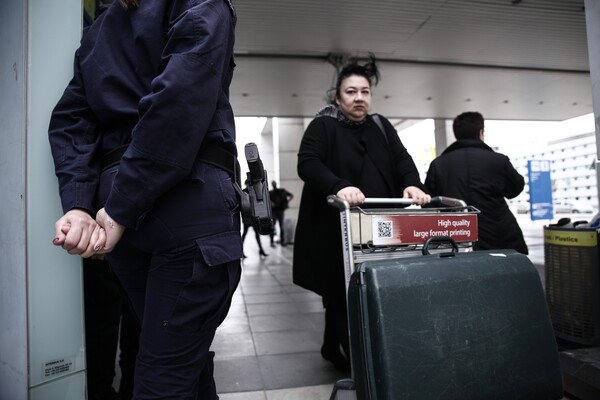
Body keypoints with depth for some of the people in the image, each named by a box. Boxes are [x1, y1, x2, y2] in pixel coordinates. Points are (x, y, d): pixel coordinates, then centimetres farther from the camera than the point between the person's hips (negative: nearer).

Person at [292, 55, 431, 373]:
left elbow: (402, 160, 7)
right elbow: (307, 164, -14)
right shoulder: (322, 126, 0)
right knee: (342, 294, 2)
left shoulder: (381, 127, 16)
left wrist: (412, 184, -16)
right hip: (338, 229, -4)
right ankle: (345, 353, 22)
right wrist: (339, 186, -32)